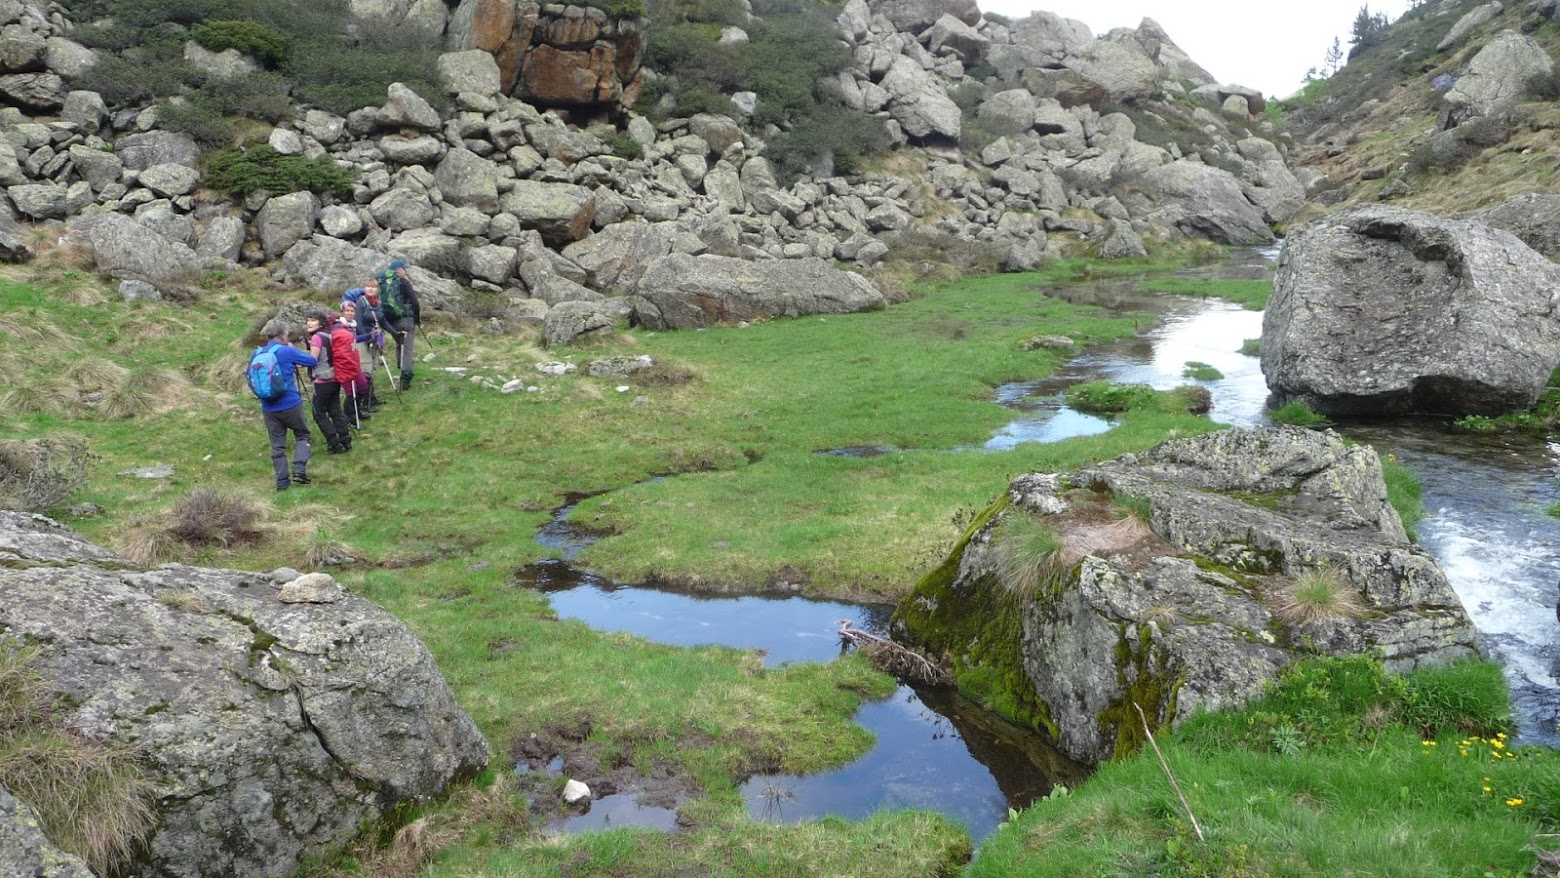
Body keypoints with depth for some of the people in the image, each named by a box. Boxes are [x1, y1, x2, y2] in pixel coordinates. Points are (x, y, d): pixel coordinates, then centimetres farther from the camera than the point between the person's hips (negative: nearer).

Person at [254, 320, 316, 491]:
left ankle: (282, 482, 10)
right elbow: (313, 361, -1)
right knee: (303, 436, 14)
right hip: (290, 405, -4)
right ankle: (299, 470, -4)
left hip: (268, 408, 4)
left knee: (277, 445, 11)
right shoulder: (288, 352, -10)